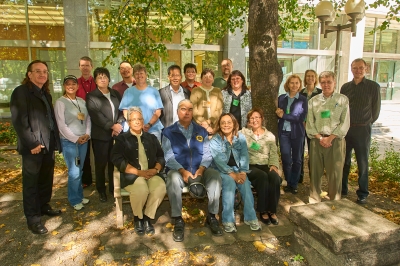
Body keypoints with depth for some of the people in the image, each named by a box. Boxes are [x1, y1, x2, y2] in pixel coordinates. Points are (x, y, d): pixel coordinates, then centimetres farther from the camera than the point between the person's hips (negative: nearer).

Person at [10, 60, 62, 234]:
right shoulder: (21, 92, -8)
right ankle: (33, 218, 14)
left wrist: (55, 140, 9)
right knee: (31, 183, 4)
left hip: (48, 144, 7)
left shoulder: (45, 94, 16)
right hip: (33, 146, -7)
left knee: (46, 179, 17)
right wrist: (31, 143, -20)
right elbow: (18, 121, -16)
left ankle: (44, 206, 34)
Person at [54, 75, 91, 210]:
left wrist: (87, 134, -5)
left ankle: (79, 195, 27)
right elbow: (61, 124, -12)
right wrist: (75, 138, -13)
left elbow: (88, 119, 10)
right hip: (69, 141, -5)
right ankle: (75, 200, 14)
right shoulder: (60, 102, -7)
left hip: (83, 140, 5)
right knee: (74, 172, -3)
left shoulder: (82, 101, 9)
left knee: (80, 170, 14)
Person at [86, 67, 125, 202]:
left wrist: (118, 124, -10)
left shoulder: (116, 94, 14)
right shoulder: (91, 96, 1)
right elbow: (96, 115, -11)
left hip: (116, 134, 3)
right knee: (101, 164, 6)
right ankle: (101, 190, 20)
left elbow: (122, 111, 7)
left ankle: (113, 188, 22)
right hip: (101, 135, -3)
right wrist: (112, 126, -18)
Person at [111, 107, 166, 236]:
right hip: (131, 175, -3)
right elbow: (117, 160, -4)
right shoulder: (121, 138, 10)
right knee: (141, 190, -34)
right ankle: (138, 217, -2)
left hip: (151, 174, 3)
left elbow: (161, 156, 14)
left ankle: (147, 217, -5)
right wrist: (138, 172, -15)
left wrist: (156, 169, -9)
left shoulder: (151, 138, 21)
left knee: (160, 187, -29)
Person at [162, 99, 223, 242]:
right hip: (178, 170, -2)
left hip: (200, 170, 3)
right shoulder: (169, 132, 5)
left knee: (215, 176, -26)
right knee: (173, 179, -35)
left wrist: (201, 169, -16)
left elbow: (207, 154, 4)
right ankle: (178, 220, -20)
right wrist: (183, 171, -21)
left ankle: (211, 216, -11)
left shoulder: (201, 131, 13)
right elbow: (169, 157, -6)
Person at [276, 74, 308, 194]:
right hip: (283, 132, 1)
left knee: (296, 159, 8)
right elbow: (278, 114, 8)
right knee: (286, 159, 0)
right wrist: (278, 113, -15)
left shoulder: (303, 99, -2)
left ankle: (294, 184, 22)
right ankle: (288, 182, 18)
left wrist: (284, 115, -14)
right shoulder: (281, 98, 6)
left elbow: (301, 118, -11)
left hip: (297, 133, -1)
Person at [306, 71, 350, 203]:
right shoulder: (313, 101, 8)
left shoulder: (343, 100, 3)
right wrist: (320, 138, -9)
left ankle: (335, 201, 18)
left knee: (335, 172, 2)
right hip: (316, 141, 2)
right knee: (315, 172, 6)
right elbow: (309, 123, 4)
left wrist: (330, 138, -11)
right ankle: (314, 200, 18)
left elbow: (345, 123, -3)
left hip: (336, 141, -2)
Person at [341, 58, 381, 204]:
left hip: (362, 129, -3)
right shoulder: (345, 87, 7)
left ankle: (363, 194, 15)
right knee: (344, 160, 10)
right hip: (345, 128, 3)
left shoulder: (374, 86, -1)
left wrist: (365, 124, 8)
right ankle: (342, 188, 23)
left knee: (363, 163, 3)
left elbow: (375, 110, 3)